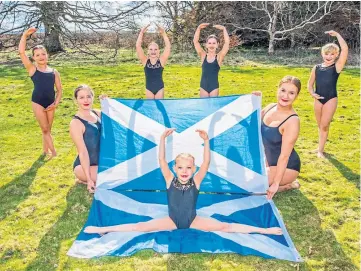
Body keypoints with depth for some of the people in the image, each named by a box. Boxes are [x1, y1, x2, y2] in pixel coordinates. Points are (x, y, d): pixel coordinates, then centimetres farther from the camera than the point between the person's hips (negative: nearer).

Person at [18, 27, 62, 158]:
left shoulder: (54, 72, 6)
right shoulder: (32, 69, -2)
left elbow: (59, 89, 9)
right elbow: (21, 52, -12)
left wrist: (56, 103, -3)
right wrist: (25, 35, -16)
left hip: (50, 103, 3)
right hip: (37, 102, -3)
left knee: (48, 129, 12)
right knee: (45, 129, -1)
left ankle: (45, 150, 26)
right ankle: (53, 152, 4)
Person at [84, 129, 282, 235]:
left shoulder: (196, 181, -12)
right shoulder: (170, 180, -11)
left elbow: (206, 163, -24)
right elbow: (161, 161, -21)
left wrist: (206, 141, -36)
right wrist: (163, 139, -33)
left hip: (193, 220, 0)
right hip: (172, 220, 0)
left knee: (226, 226, -11)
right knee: (140, 227, -11)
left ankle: (263, 230, -10)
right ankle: (103, 229, -8)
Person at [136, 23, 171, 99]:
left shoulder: (161, 61, -9)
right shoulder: (145, 61, -7)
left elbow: (168, 46, -19)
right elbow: (138, 46, -16)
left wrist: (163, 33, -26)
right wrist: (141, 32, -23)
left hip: (159, 88, -1)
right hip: (149, 88, 1)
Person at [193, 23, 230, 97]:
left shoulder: (219, 57, -3)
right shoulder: (203, 56, 1)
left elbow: (227, 42, -13)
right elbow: (195, 41, -6)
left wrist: (224, 29, -12)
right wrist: (199, 28, -13)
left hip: (214, 86, -1)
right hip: (203, 86, 1)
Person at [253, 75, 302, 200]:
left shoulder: (292, 121, -27)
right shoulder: (270, 107, -6)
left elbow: (284, 156, -27)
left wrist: (275, 184, -26)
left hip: (287, 167, -7)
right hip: (269, 161, 8)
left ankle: (288, 185, 1)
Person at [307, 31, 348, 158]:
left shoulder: (337, 67, -5)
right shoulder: (316, 68, 5)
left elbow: (345, 48, -16)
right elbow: (310, 83, 13)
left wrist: (337, 34, -9)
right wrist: (312, 93, -6)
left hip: (331, 99, -3)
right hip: (318, 99, 4)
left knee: (325, 125, -6)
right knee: (320, 126, 14)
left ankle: (320, 150, 3)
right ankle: (320, 147, 27)